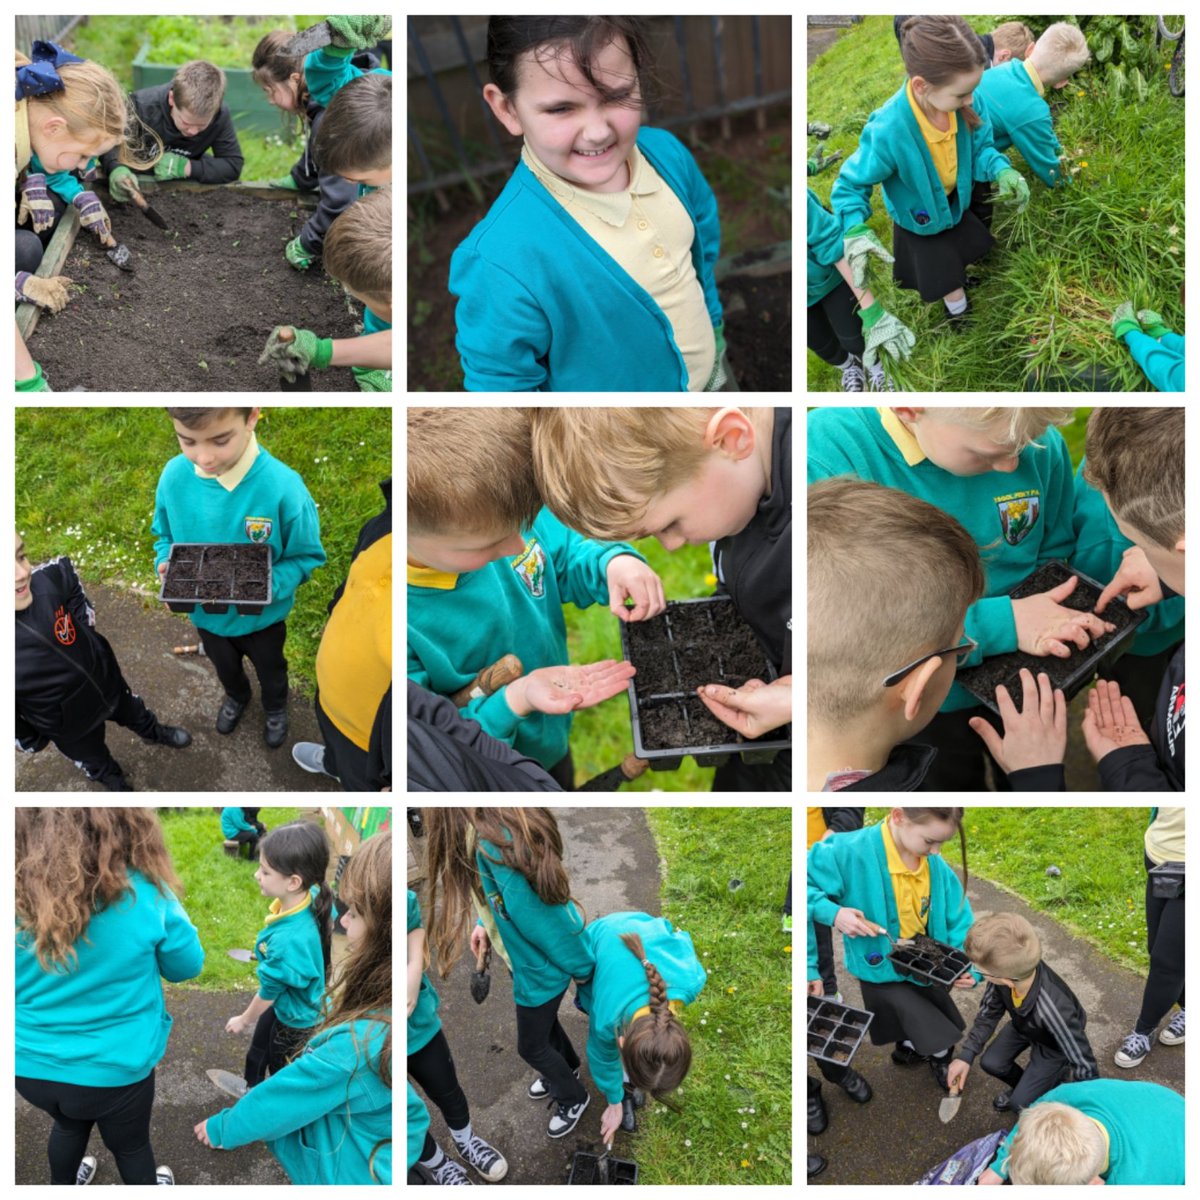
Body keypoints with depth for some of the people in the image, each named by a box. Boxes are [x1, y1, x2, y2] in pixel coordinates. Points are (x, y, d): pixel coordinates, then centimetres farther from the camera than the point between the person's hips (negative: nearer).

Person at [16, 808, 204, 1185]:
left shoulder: (19, 894, -18)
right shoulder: (143, 893, -25)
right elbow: (186, 966, -7)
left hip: (32, 1065, 3)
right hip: (115, 1069, -3)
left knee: (69, 1125, 35)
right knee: (130, 1145, 27)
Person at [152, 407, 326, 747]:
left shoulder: (282, 486, -36)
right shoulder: (173, 477, -25)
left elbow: (306, 556, -20)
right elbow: (165, 535, -4)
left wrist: (270, 584, -36)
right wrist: (167, 566, -23)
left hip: (263, 617, -2)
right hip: (206, 614, 3)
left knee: (270, 671, 30)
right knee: (225, 668, 34)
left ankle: (276, 708, 63)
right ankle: (236, 696, 67)